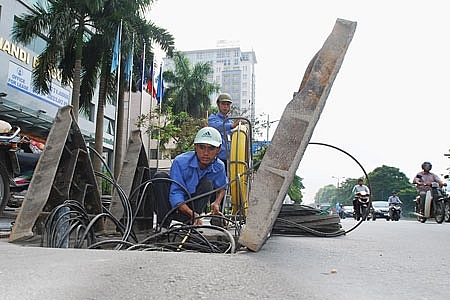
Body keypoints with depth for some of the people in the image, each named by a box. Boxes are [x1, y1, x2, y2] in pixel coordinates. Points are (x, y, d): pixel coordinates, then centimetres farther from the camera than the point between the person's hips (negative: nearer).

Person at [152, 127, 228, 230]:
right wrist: (191, 213, -46)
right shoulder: (180, 162, -25)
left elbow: (223, 187, 10)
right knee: (160, 177, -26)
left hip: (194, 206, 2)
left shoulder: (219, 167, -12)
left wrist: (217, 202, -11)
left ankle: (190, 223, -24)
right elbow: (175, 194, -30)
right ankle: (163, 225, -27)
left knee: (208, 184, -23)